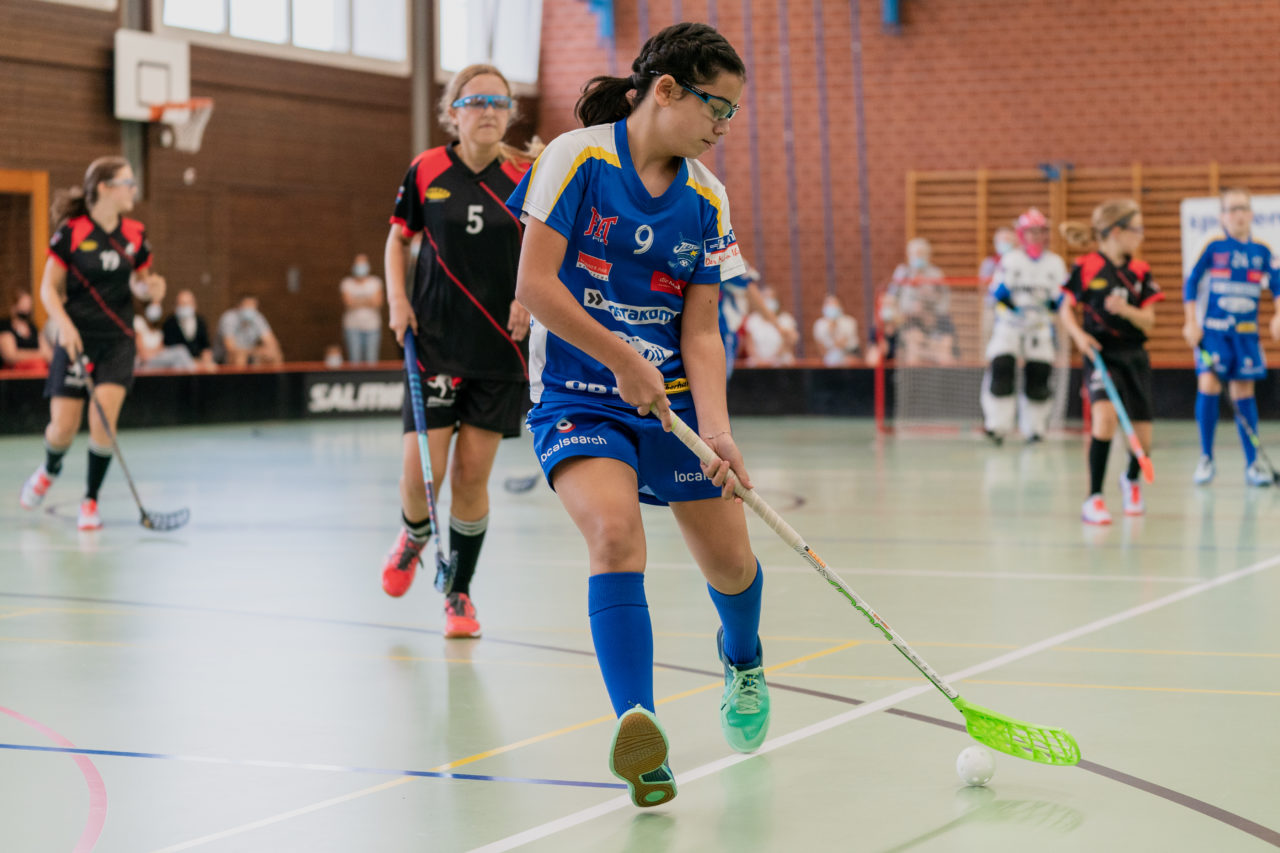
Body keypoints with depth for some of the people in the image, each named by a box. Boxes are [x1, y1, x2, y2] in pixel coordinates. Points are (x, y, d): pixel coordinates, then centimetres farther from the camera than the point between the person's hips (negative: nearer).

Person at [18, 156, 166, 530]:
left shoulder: (135, 234, 4)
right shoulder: (71, 232, -7)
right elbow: (49, 288, -1)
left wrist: (149, 288, -7)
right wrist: (64, 324, -17)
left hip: (118, 341, 2)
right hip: (77, 339, -2)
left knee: (103, 420, -14)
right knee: (63, 428, -3)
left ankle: (90, 500, 3)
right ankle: (49, 470, 33)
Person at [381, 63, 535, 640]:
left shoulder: (526, 180, -1)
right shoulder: (425, 172, -1)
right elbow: (398, 239, 13)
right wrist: (397, 299, -1)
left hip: (500, 350, 1)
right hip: (436, 342, 0)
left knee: (472, 475, 1)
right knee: (421, 469, -8)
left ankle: (459, 593, 17)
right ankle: (414, 537, 28)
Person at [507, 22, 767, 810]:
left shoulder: (707, 199, 3)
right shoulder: (577, 158, -10)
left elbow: (700, 332, 1)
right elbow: (535, 285, -14)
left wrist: (715, 429, -14)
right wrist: (624, 359, -14)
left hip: (672, 394, 4)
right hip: (579, 396, -4)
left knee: (729, 562, 6)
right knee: (616, 533, -28)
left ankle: (743, 659, 43)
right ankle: (640, 730, -28)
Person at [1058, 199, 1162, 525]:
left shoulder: (1140, 271, 4)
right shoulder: (1086, 267, -6)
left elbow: (1149, 324, 2)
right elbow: (1065, 308, 4)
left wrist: (1127, 310, -18)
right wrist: (1078, 335, -14)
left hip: (1134, 357, 4)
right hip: (1101, 354, -4)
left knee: (1143, 438, 3)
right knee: (1105, 414, -31)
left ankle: (1131, 479, 40)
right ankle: (1093, 498, -21)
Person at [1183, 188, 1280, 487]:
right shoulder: (1213, 248, -1)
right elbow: (1191, 284, 2)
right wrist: (1191, 322, -5)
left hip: (1246, 332, 2)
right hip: (1212, 328, -2)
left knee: (1243, 392, 2)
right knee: (1208, 384, -15)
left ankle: (1253, 464, 9)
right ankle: (1206, 459, -3)